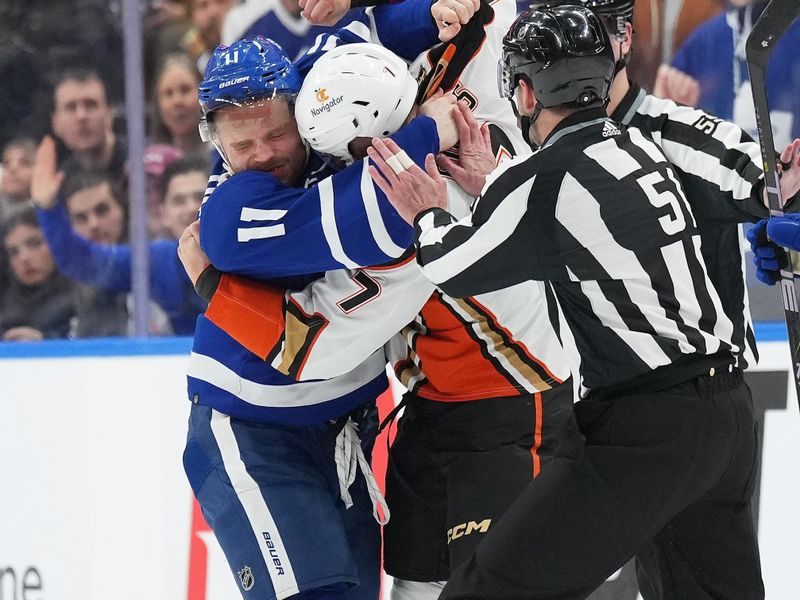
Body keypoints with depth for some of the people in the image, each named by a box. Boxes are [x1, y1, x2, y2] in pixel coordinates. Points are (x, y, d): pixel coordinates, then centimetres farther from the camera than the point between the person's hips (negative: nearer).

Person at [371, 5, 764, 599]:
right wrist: (487, 185, 29)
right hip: (729, 412, 8)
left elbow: (457, 268, 0)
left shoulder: (544, 181, -14)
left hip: (649, 430, -8)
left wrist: (428, 215, 18)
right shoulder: (639, 146, 9)